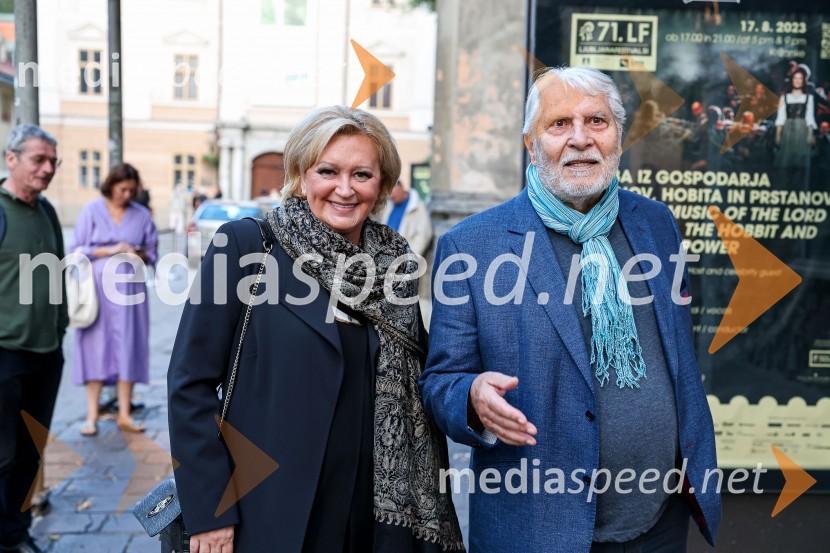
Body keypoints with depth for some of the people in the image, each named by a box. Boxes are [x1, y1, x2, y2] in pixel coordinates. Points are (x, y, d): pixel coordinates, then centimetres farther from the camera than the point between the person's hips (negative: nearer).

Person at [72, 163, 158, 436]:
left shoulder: (142, 215, 6)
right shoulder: (91, 210, 2)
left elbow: (152, 252, 11)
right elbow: (78, 250, 1)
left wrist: (137, 254, -10)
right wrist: (110, 250, -12)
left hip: (129, 289, 1)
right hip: (98, 288, -1)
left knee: (128, 348, 0)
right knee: (95, 347, -2)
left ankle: (124, 414, 7)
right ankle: (92, 415, 5)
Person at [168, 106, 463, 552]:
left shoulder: (394, 261, 2)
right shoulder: (246, 244, -9)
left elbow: (415, 392, 9)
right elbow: (190, 383, -9)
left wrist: (432, 508, 4)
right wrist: (209, 514, -12)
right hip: (272, 516, -3)